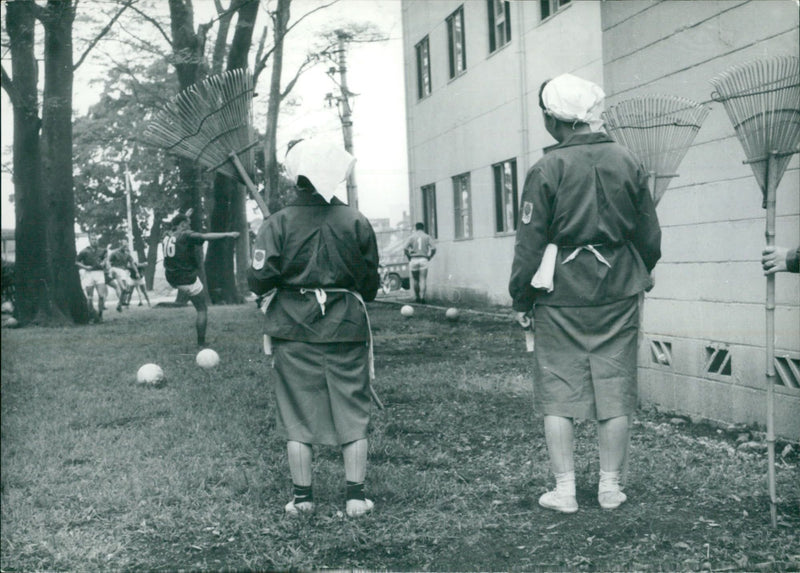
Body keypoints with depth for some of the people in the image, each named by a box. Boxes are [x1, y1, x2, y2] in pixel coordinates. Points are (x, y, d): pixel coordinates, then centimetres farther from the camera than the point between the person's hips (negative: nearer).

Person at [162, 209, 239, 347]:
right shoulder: (186, 235, -14)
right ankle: (201, 343, -2)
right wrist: (228, 235, -33)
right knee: (202, 310, 1)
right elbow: (207, 236, -28)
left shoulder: (167, 236, 7)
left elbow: (174, 226, 31)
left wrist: (184, 216, 46)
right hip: (187, 279, -7)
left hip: (171, 278, 7)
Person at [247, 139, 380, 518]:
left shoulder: (278, 223, -7)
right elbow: (371, 283, 3)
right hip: (347, 328, 1)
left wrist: (271, 293, 10)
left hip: (294, 330, 0)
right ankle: (355, 495, 9)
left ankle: (302, 496, 13)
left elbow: (259, 280, -12)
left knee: (298, 414, 9)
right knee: (352, 412, 8)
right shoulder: (356, 222, -2)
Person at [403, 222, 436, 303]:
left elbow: (405, 248, -5)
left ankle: (417, 297, 13)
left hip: (414, 259, 0)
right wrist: (429, 257, 7)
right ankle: (422, 296, -12)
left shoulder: (412, 237, 7)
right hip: (424, 259, 0)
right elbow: (433, 248, -4)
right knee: (423, 279, -1)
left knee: (415, 279, 12)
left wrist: (409, 257, 5)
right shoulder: (427, 237, 7)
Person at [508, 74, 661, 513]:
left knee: (557, 394, 6)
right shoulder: (628, 163, 2)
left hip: (561, 299, -3)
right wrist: (640, 275, 26)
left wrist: (521, 300, 2)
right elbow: (649, 234, 9)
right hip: (618, 296, 3)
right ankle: (610, 486, 17)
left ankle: (564, 489, 9)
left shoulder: (546, 170, -10)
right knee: (614, 393, 10)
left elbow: (529, 244, -9)